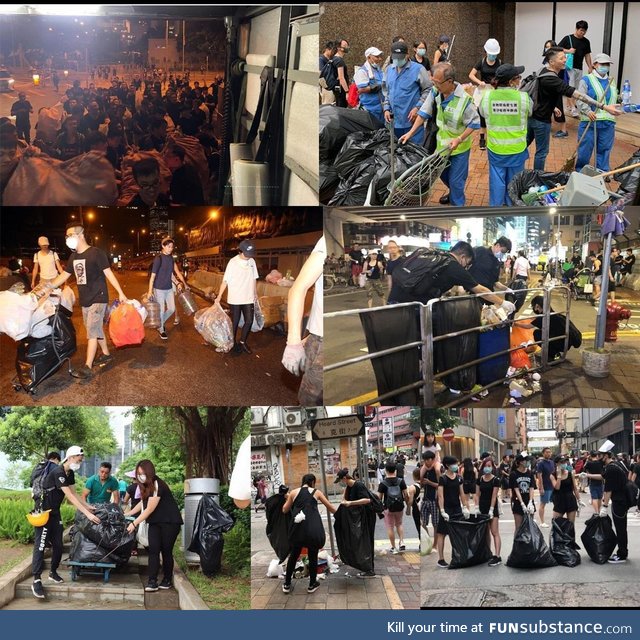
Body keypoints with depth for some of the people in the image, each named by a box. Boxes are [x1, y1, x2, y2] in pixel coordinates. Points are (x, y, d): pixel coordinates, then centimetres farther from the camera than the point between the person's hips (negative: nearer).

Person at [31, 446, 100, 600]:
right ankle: (36, 580, -9)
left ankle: (53, 572, 23)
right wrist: (87, 514, -30)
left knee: (58, 544, 8)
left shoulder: (70, 473, 4)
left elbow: (74, 493, 13)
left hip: (55, 512, 9)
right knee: (41, 544, -9)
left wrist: (88, 506, 5)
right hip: (43, 511, -9)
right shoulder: (58, 472, -25)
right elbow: (70, 497, -29)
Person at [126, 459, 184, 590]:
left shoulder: (158, 485, -21)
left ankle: (167, 580, 13)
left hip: (169, 522, -7)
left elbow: (149, 509, -20)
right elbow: (142, 503, 19)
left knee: (166, 551, 0)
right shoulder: (146, 486, 7)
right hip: (155, 522, 8)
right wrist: (127, 514, 15)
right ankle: (152, 582, -8)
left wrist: (134, 523, -17)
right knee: (153, 550, -4)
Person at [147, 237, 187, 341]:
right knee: (161, 310, 1)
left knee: (172, 309, 10)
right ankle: (161, 330, 19)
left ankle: (161, 323, 32)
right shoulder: (158, 258, -15)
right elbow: (153, 275, -16)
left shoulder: (171, 258, 5)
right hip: (159, 289, -7)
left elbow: (177, 272, 13)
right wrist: (150, 291, -19)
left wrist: (184, 284, 14)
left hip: (169, 288, 7)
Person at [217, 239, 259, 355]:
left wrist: (255, 293, 15)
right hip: (235, 298, -4)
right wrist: (219, 297, -9)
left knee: (249, 321, 3)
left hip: (248, 298, 4)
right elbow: (225, 280, -9)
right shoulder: (233, 262, -11)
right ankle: (233, 343, 25)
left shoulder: (252, 261, 2)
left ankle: (243, 342, 23)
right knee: (235, 322, 7)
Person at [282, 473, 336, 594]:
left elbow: (285, 510, 18)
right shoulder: (316, 492, 11)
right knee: (313, 556, 11)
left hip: (298, 527, 1)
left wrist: (288, 499, 35)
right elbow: (330, 507, 19)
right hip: (314, 528, -1)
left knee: (293, 555, 15)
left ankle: (287, 584, 22)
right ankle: (312, 584, 20)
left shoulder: (294, 492, 11)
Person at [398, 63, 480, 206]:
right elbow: (424, 113, -3)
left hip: (459, 146, -6)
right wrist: (411, 132, -7)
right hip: (441, 143, 6)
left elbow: (474, 123, -19)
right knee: (443, 174, 25)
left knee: (455, 180, 3)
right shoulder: (435, 92, -13)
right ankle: (454, 193, 53)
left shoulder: (464, 99, -28)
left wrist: (459, 139, -28)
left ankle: (457, 204, 26)